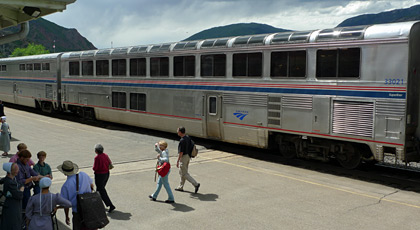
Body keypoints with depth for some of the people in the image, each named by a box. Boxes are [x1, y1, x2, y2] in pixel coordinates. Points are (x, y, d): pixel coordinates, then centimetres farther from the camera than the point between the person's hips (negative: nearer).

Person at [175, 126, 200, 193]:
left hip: (183, 157, -9)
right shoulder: (188, 137, 3)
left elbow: (181, 152, -23)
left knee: (184, 173, -1)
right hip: (188, 156, 9)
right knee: (182, 172, 18)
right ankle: (180, 187, 28)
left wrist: (177, 161, -16)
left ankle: (196, 184, -9)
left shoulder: (182, 140, -24)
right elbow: (191, 147, 11)